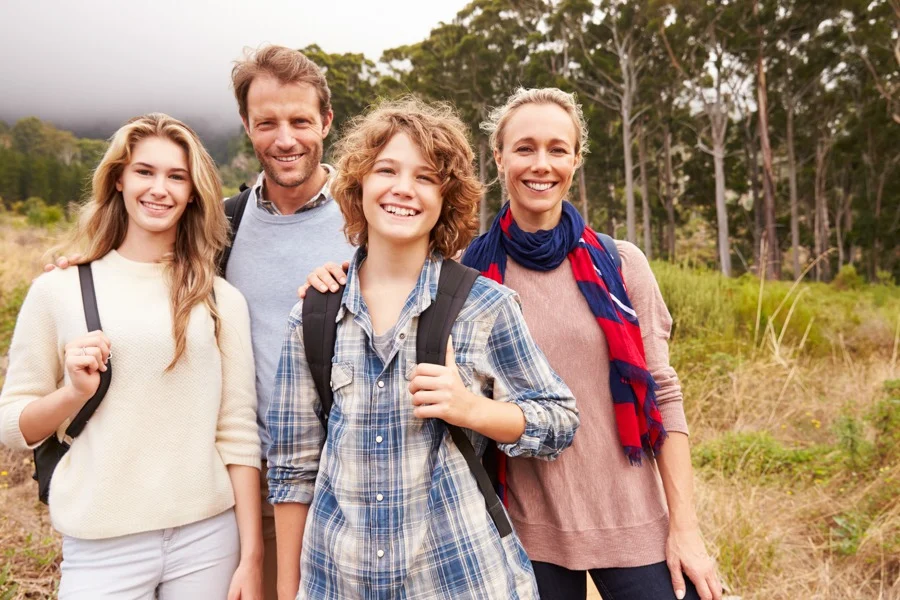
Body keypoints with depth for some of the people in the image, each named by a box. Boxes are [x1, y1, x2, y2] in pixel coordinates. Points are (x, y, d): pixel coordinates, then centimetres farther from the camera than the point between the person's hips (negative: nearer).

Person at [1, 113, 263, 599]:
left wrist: (251, 558, 0)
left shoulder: (221, 300, 1)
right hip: (101, 547, 0)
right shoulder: (58, 291, -1)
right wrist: (75, 392, -15)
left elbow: (238, 436, 1)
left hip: (207, 539, 1)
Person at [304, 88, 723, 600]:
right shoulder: (467, 270, -3)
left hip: (632, 525, 1)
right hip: (528, 531, 0)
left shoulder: (620, 265, -2)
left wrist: (685, 526, -3)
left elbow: (661, 393, 0)